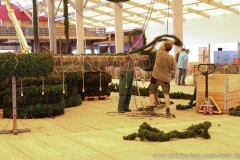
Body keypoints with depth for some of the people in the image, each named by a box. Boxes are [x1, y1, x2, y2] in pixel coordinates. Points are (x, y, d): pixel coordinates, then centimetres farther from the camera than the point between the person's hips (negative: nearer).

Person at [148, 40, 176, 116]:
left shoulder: (159, 53, -14)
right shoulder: (172, 58, -13)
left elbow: (163, 43, 5)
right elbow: (173, 69, -3)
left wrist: (169, 42, 16)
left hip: (156, 77, 0)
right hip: (166, 78, 0)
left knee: (152, 92, 13)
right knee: (166, 93, 9)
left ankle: (151, 108, 9)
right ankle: (167, 110, 6)